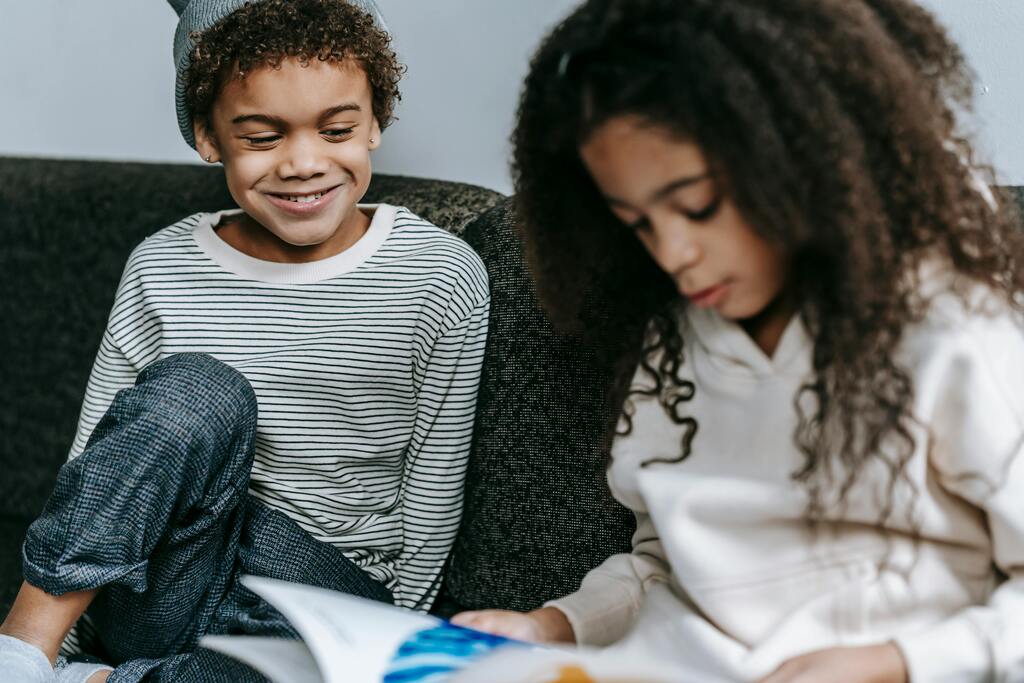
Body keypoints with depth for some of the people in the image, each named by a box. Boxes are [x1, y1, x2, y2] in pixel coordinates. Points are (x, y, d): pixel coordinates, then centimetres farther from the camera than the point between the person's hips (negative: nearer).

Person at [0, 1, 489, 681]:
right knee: (199, 393, -29)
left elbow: (432, 505, 0)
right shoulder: (162, 269, 1)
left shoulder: (442, 278, -4)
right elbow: (93, 456, 3)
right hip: (155, 590, 2)